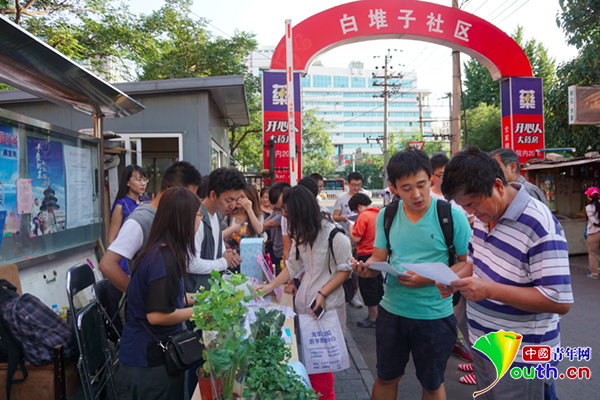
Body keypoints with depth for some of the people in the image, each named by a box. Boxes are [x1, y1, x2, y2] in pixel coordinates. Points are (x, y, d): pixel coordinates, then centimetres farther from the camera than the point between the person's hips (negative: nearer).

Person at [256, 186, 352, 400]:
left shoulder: (333, 233, -12)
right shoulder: (301, 233, 10)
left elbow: (345, 269, -8)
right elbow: (293, 264, 15)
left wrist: (322, 294, -15)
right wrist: (271, 286, 7)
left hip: (327, 305, -6)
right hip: (304, 302, 6)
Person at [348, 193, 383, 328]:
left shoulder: (364, 216, -18)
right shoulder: (380, 213, 5)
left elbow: (356, 238, -19)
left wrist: (351, 227, -2)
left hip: (367, 255, -8)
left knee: (368, 288, 2)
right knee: (378, 285, 18)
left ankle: (373, 318, 10)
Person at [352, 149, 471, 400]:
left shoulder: (451, 215, -13)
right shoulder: (386, 216, -2)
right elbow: (378, 258, 4)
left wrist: (430, 278, -24)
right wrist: (366, 268, -20)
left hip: (435, 314, -2)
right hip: (392, 310, 3)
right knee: (385, 379, 19)